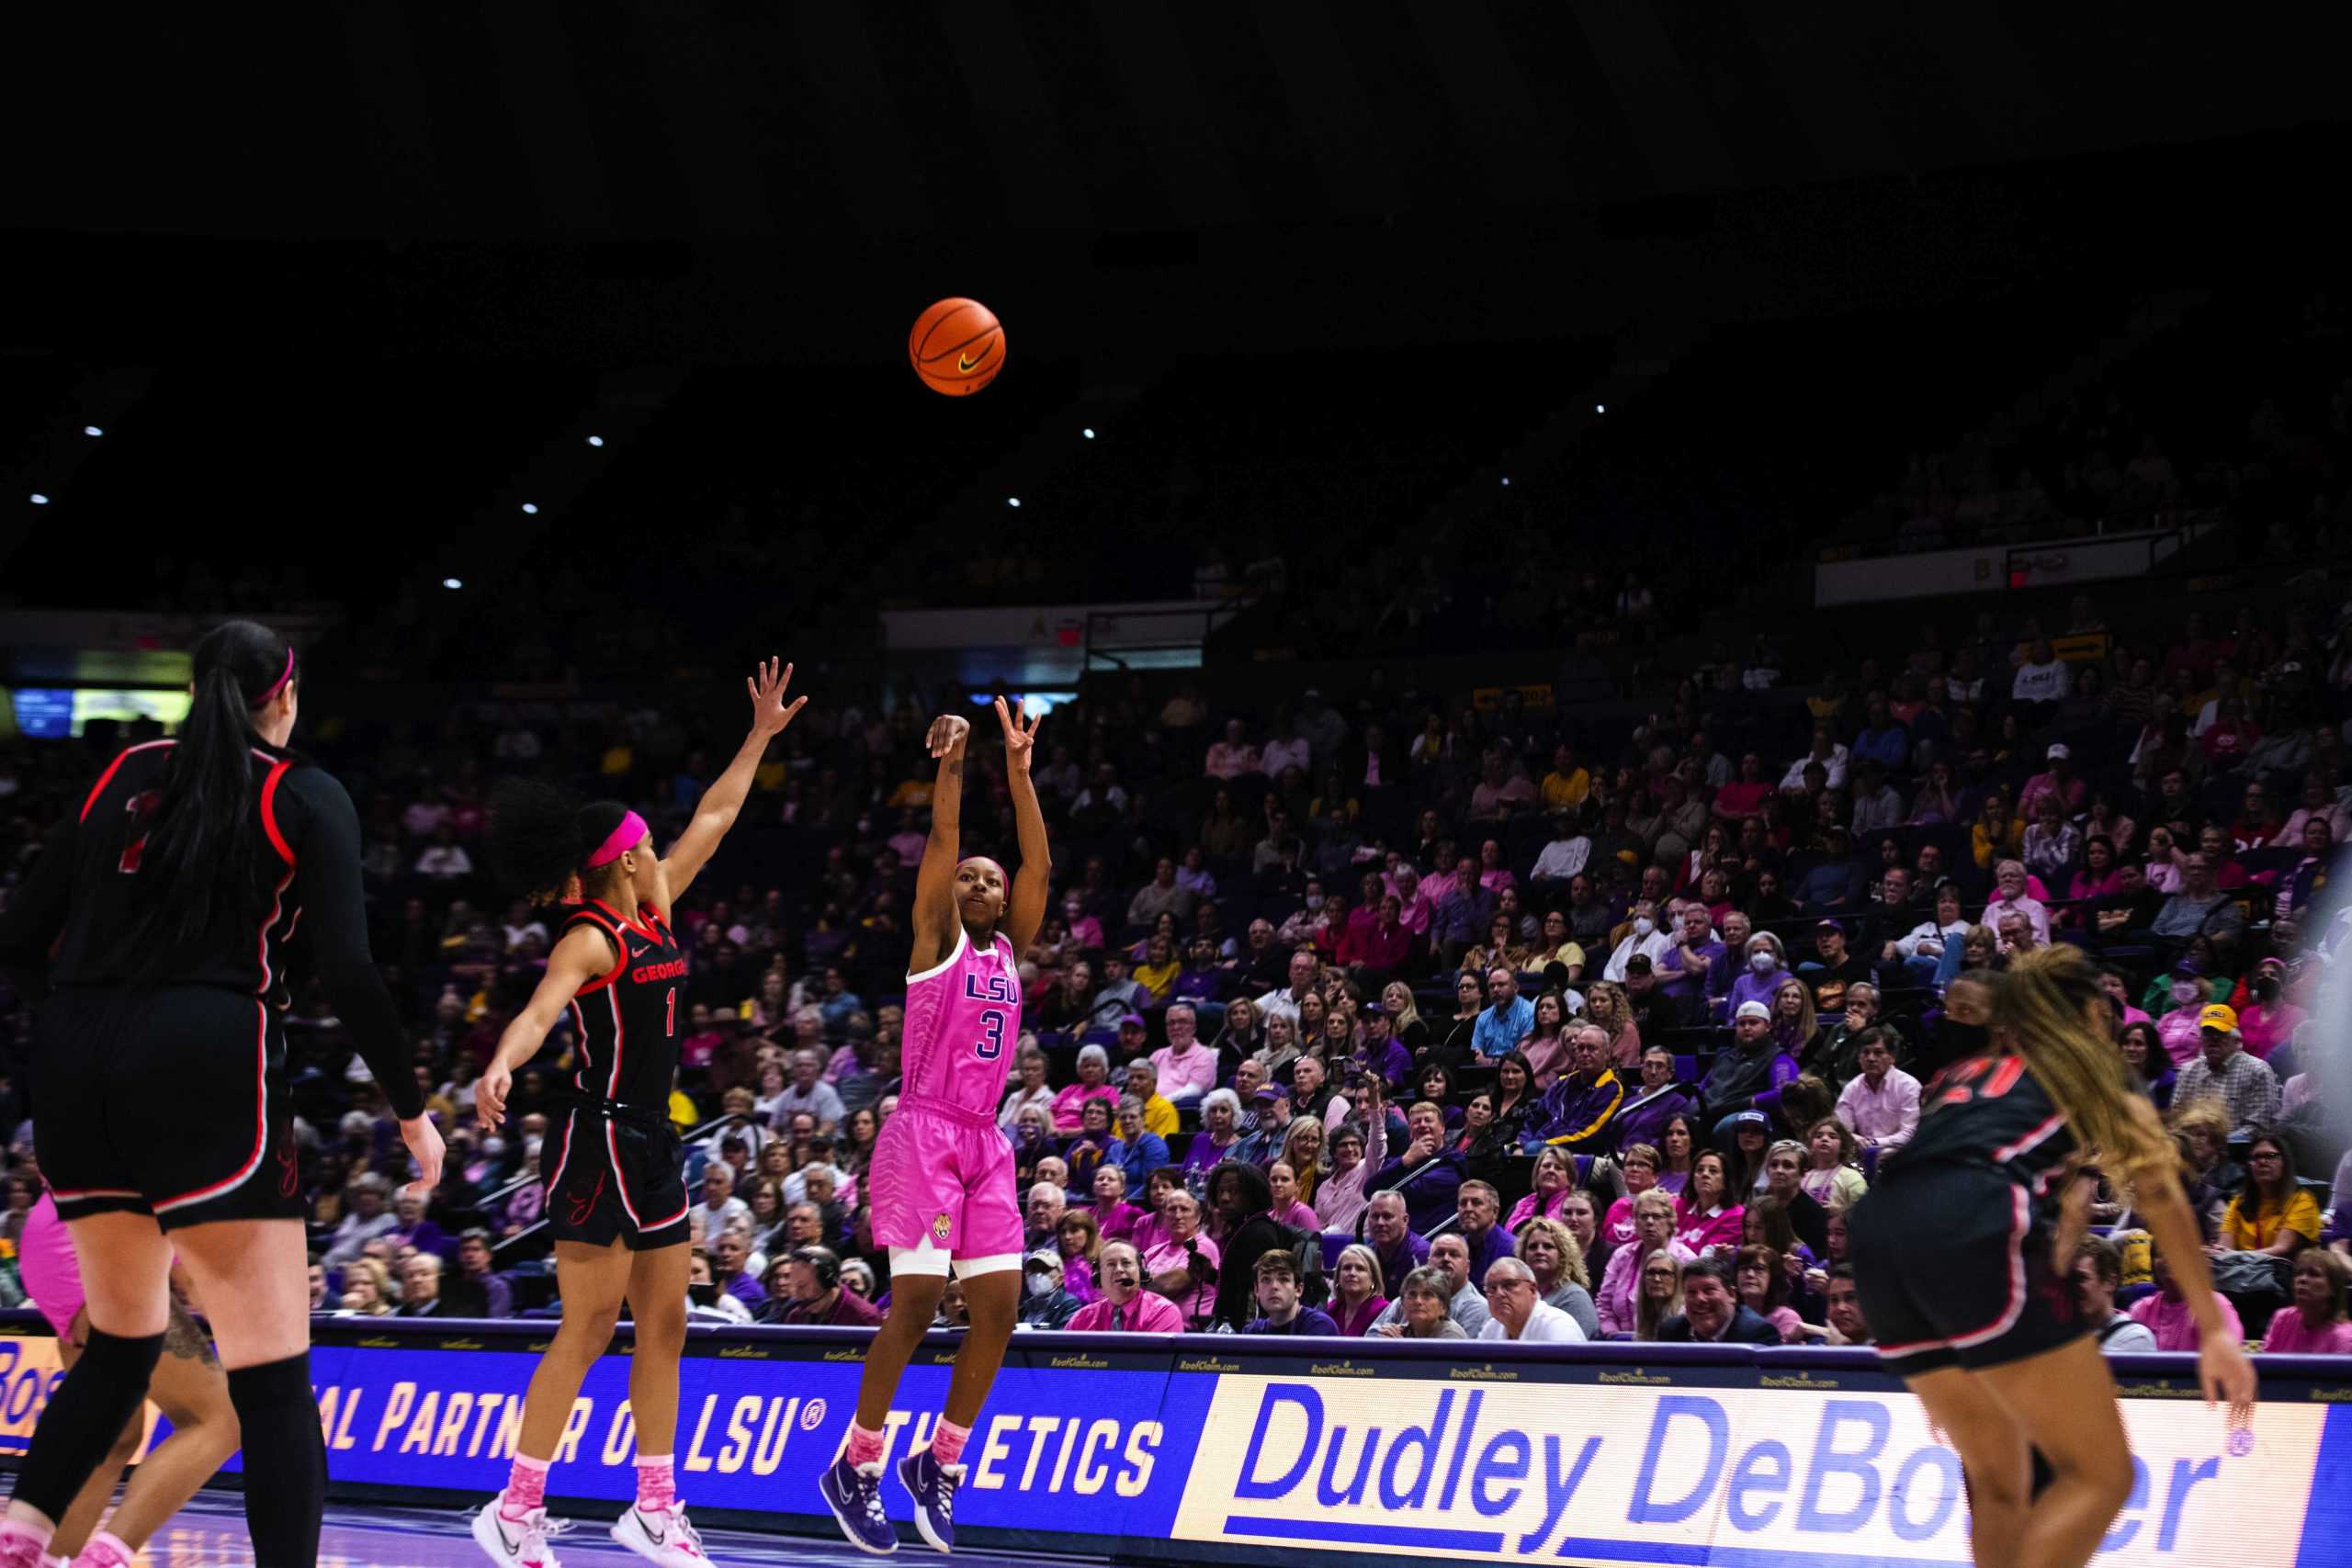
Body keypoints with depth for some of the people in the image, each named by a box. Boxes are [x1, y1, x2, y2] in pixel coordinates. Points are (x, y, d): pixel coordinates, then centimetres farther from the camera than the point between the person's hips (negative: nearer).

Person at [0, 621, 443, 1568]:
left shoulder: (123, 777, 16)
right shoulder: (306, 798, 3)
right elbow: (347, 972, -7)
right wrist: (412, 1110, 4)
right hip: (207, 1070, -5)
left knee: (121, 1344, 22)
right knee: (274, 1375, -3)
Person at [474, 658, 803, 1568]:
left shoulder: (650, 918, 11)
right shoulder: (589, 939, -14)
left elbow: (711, 822, 21)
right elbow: (539, 1011, -32)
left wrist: (761, 738, 25)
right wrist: (499, 1071, -51)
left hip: (652, 1143, 9)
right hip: (600, 1142, -9)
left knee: (664, 1327, 9)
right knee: (589, 1330, -8)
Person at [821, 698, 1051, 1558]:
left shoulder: (1010, 951, 16)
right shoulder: (936, 939, 3)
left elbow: (1038, 864, 8)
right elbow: (942, 841, -9)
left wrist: (1018, 769, 3)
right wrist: (951, 761, -17)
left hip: (986, 1143, 6)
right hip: (924, 1134, -6)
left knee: (999, 1307, -2)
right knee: (915, 1302, -13)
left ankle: (940, 1462, 12)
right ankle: (856, 1464, -1)